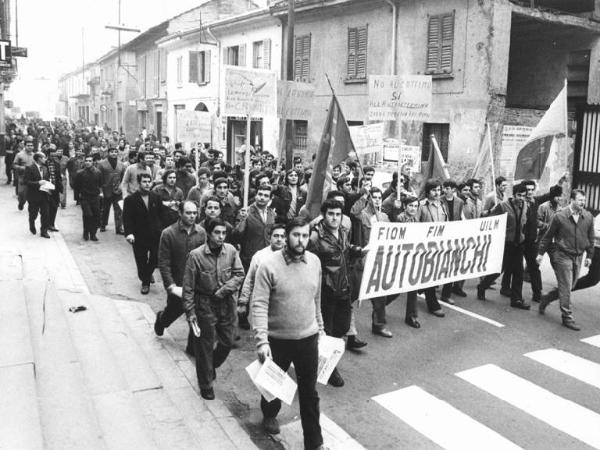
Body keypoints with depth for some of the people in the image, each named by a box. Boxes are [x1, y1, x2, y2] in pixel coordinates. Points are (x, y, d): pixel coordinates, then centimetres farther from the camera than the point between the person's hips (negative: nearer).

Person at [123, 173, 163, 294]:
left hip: (155, 235, 2)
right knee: (141, 261, 7)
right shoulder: (130, 199, -6)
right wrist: (129, 233, -25)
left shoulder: (156, 197, 5)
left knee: (155, 259, 3)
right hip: (139, 237, -2)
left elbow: (161, 214, 7)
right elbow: (127, 218, -12)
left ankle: (148, 273, 34)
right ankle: (145, 282, 27)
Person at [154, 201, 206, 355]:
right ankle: (161, 319, 54)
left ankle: (193, 347, 23)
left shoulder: (201, 232, -5)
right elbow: (163, 264, -12)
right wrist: (172, 286, -18)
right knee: (175, 310, 18)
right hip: (177, 283, -2)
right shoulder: (168, 233, -13)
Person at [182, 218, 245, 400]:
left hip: (227, 303, 3)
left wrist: (224, 290, -14)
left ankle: (211, 366, 41)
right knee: (205, 346, 7)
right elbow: (188, 287, -10)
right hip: (205, 305, -3)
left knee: (227, 341, 11)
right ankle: (206, 384, 25)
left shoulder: (231, 251, -6)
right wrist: (190, 312, -10)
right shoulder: (196, 255, -15)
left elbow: (239, 274, -1)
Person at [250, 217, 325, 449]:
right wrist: (261, 340, -26)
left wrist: (320, 327, 15)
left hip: (308, 337, 3)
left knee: (309, 392, 11)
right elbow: (259, 305, -20)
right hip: (278, 339, -2)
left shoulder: (314, 261, -3)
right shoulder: (269, 264, -18)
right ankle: (269, 415, 53)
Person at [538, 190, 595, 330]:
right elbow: (548, 236, -2)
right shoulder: (560, 216, -10)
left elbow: (591, 238, 12)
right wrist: (541, 253, 0)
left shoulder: (588, 217, 1)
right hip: (563, 256, -5)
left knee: (568, 287, 13)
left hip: (578, 257, 5)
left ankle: (546, 299, 36)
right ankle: (567, 317, 6)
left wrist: (589, 255, 11)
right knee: (566, 288, -3)